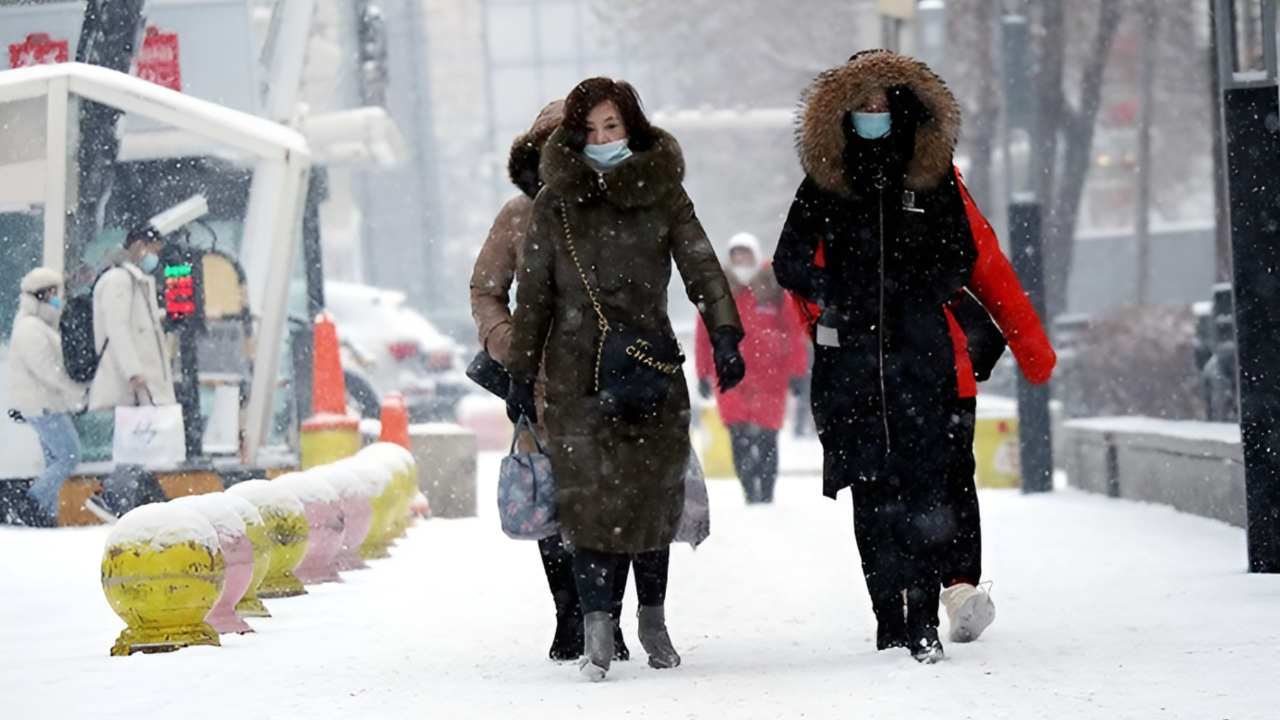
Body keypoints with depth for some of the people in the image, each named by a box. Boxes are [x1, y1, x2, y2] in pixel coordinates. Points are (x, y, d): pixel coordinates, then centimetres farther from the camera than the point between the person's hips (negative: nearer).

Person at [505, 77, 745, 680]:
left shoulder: (663, 195, 5)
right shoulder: (555, 203, 6)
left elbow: (701, 268, -3)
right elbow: (533, 296, 9)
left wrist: (725, 334, -19)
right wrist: (520, 375, 6)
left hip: (652, 368, 1)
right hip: (577, 371, -1)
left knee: (655, 494, 4)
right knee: (588, 493, -12)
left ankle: (653, 620, 18)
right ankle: (596, 625, -15)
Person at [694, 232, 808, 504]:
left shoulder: (775, 292, 1)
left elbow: (795, 331, 2)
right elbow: (704, 335, 9)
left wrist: (796, 371, -2)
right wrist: (703, 374, 6)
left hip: (769, 375, -1)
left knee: (766, 439, 0)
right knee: (739, 438, -9)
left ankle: (766, 495, 9)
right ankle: (749, 493, -6)